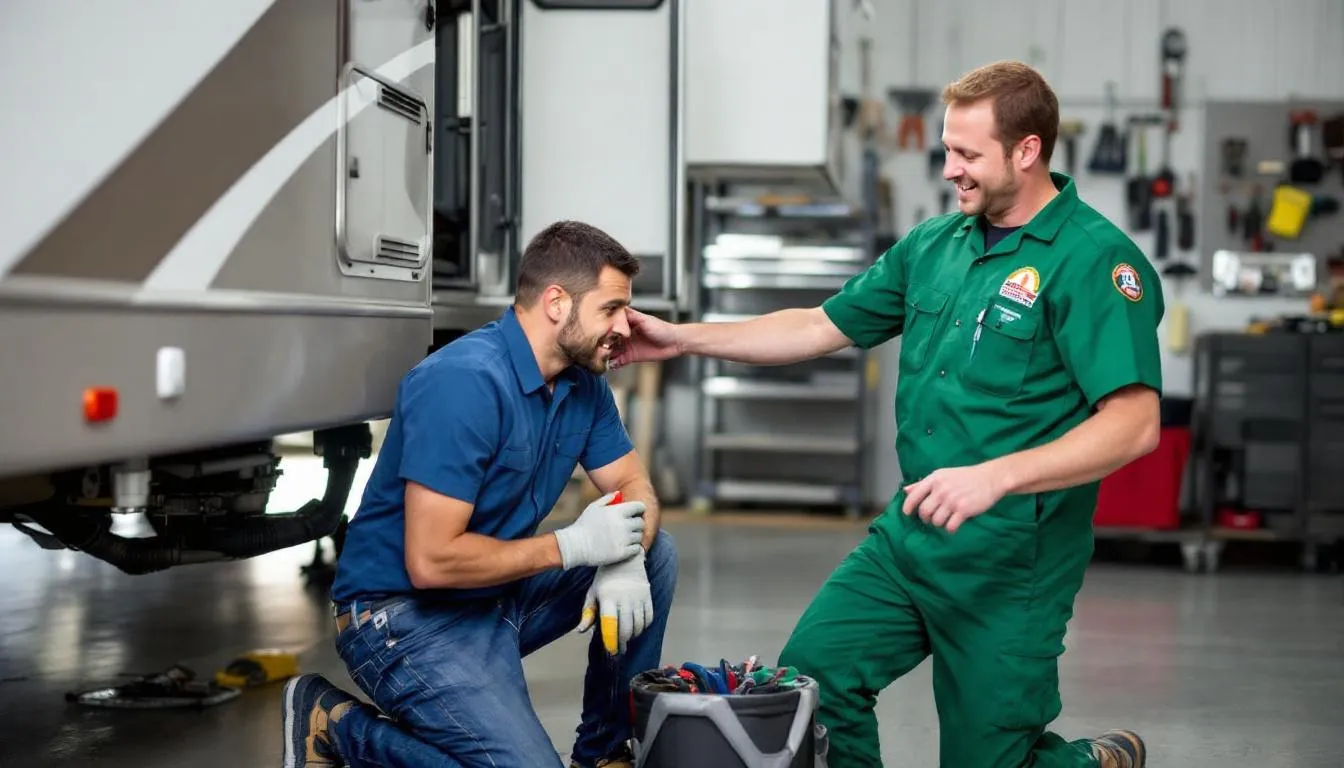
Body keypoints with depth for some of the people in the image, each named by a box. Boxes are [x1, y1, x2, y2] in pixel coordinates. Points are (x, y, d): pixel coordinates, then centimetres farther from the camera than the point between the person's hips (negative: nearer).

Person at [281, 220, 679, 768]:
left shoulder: (583, 381, 2)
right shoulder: (467, 382, -26)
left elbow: (635, 487, 9)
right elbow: (430, 561, -29)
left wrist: (625, 561, -15)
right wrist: (572, 545, -21)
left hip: (501, 592, 9)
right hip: (407, 614, -9)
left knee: (655, 554, 1)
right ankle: (337, 724, -2)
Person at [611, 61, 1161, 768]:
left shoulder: (1095, 260, -15)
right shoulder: (934, 245, 8)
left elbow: (1134, 423, -23)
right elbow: (825, 326, 16)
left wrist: (994, 477, -33)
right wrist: (682, 338, 10)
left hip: (1012, 564, -6)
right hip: (905, 538, 7)